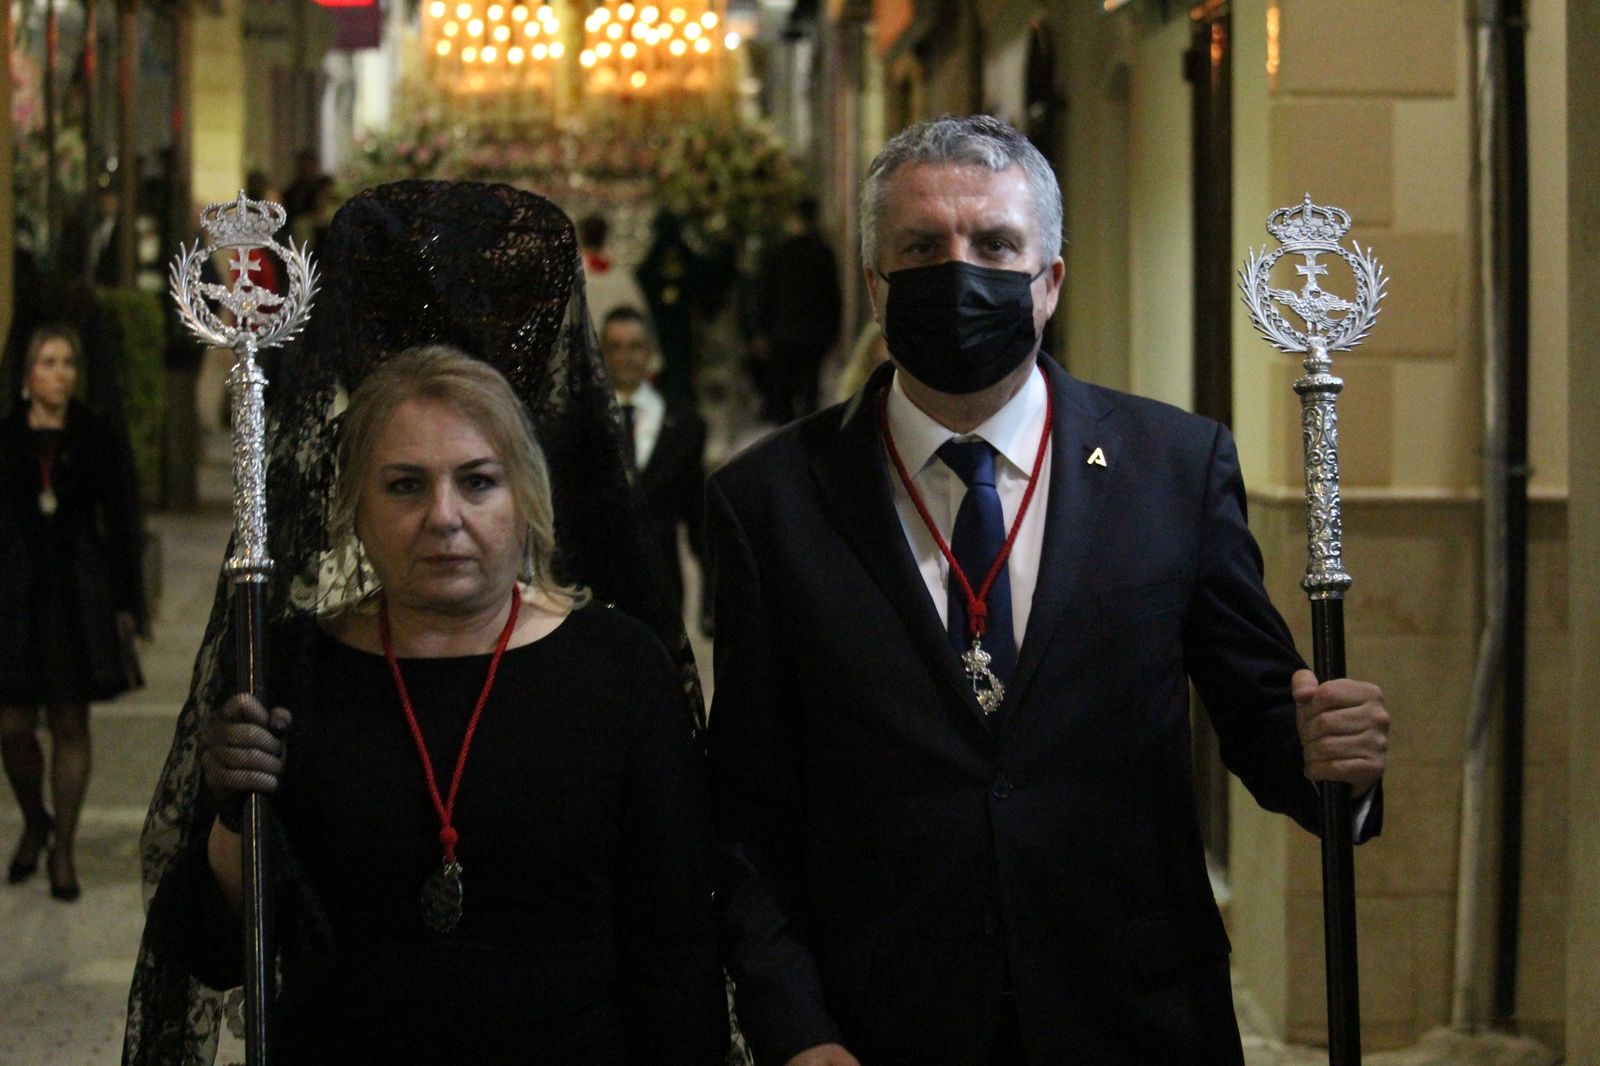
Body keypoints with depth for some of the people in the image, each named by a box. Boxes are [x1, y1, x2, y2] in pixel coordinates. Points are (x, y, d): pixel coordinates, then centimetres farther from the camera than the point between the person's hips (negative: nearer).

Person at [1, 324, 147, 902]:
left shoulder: (103, 440, 3)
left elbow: (123, 526, 4)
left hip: (80, 594, 0)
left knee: (70, 726, 2)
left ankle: (63, 850, 14)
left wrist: (126, 606, -2)